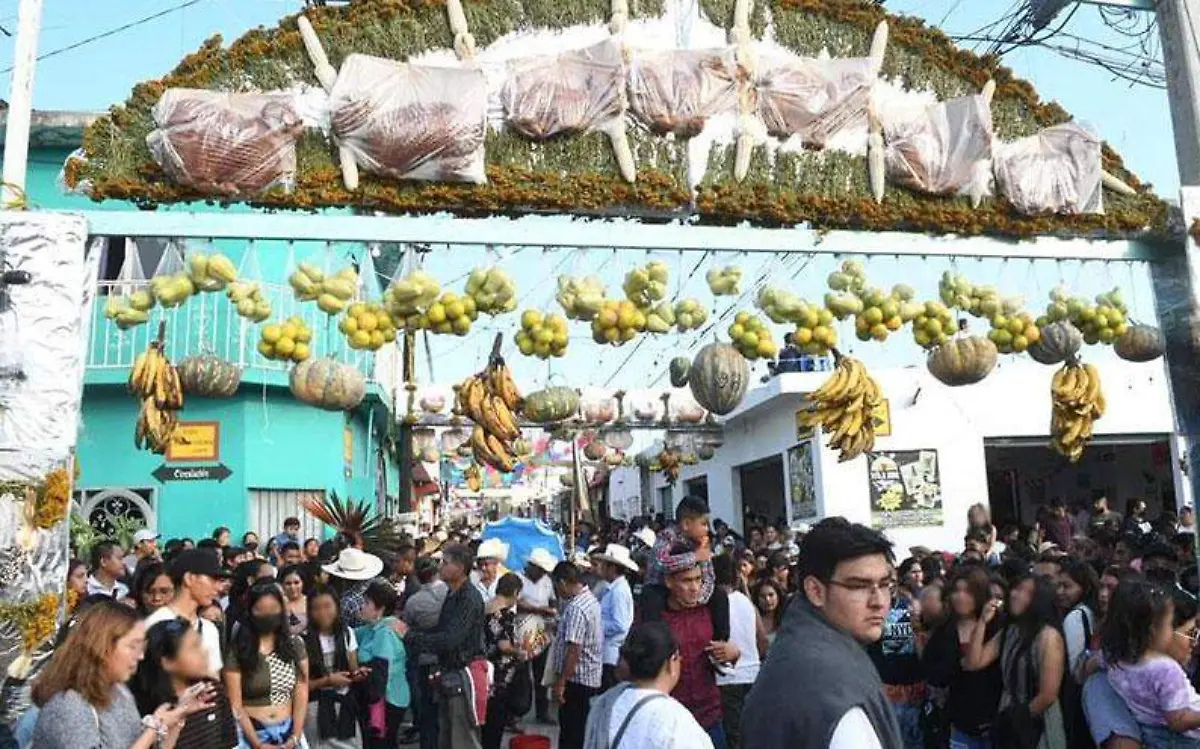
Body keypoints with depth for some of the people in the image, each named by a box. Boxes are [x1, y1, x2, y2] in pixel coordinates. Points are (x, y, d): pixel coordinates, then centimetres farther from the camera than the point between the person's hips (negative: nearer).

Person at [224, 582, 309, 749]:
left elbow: (301, 695, 1)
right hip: (252, 733, -2)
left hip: (289, 732, 2)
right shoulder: (236, 651, -7)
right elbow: (236, 705, -8)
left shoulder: (295, 645, 2)